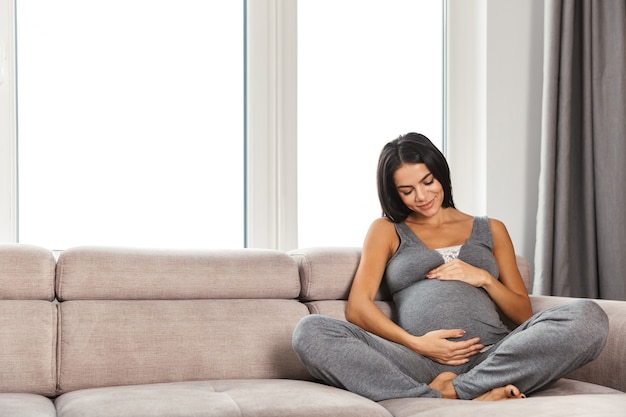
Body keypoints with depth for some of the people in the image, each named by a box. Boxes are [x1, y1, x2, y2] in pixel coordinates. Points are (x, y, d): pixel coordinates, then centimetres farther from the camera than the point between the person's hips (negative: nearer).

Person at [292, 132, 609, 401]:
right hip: (420, 363, -1)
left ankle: (451, 391, -30)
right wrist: (416, 343, -9)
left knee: (589, 316, -25)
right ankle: (473, 398, -36)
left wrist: (484, 278, 3)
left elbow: (524, 314, 22)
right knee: (310, 332, -27)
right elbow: (357, 307, 7)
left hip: (492, 357, 1)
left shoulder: (491, 230, 25)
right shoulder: (387, 231, 21)